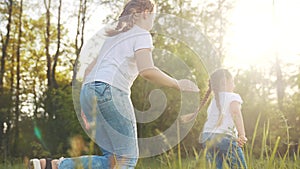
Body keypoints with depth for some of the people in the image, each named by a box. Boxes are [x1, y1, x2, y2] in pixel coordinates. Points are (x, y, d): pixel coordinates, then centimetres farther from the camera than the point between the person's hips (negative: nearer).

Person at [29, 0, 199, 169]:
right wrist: (177, 84, -2)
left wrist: (86, 106, 28)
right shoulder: (142, 35, 4)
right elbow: (147, 71, -14)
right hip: (110, 91, -9)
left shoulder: (115, 36, 29)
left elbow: (89, 69, 27)